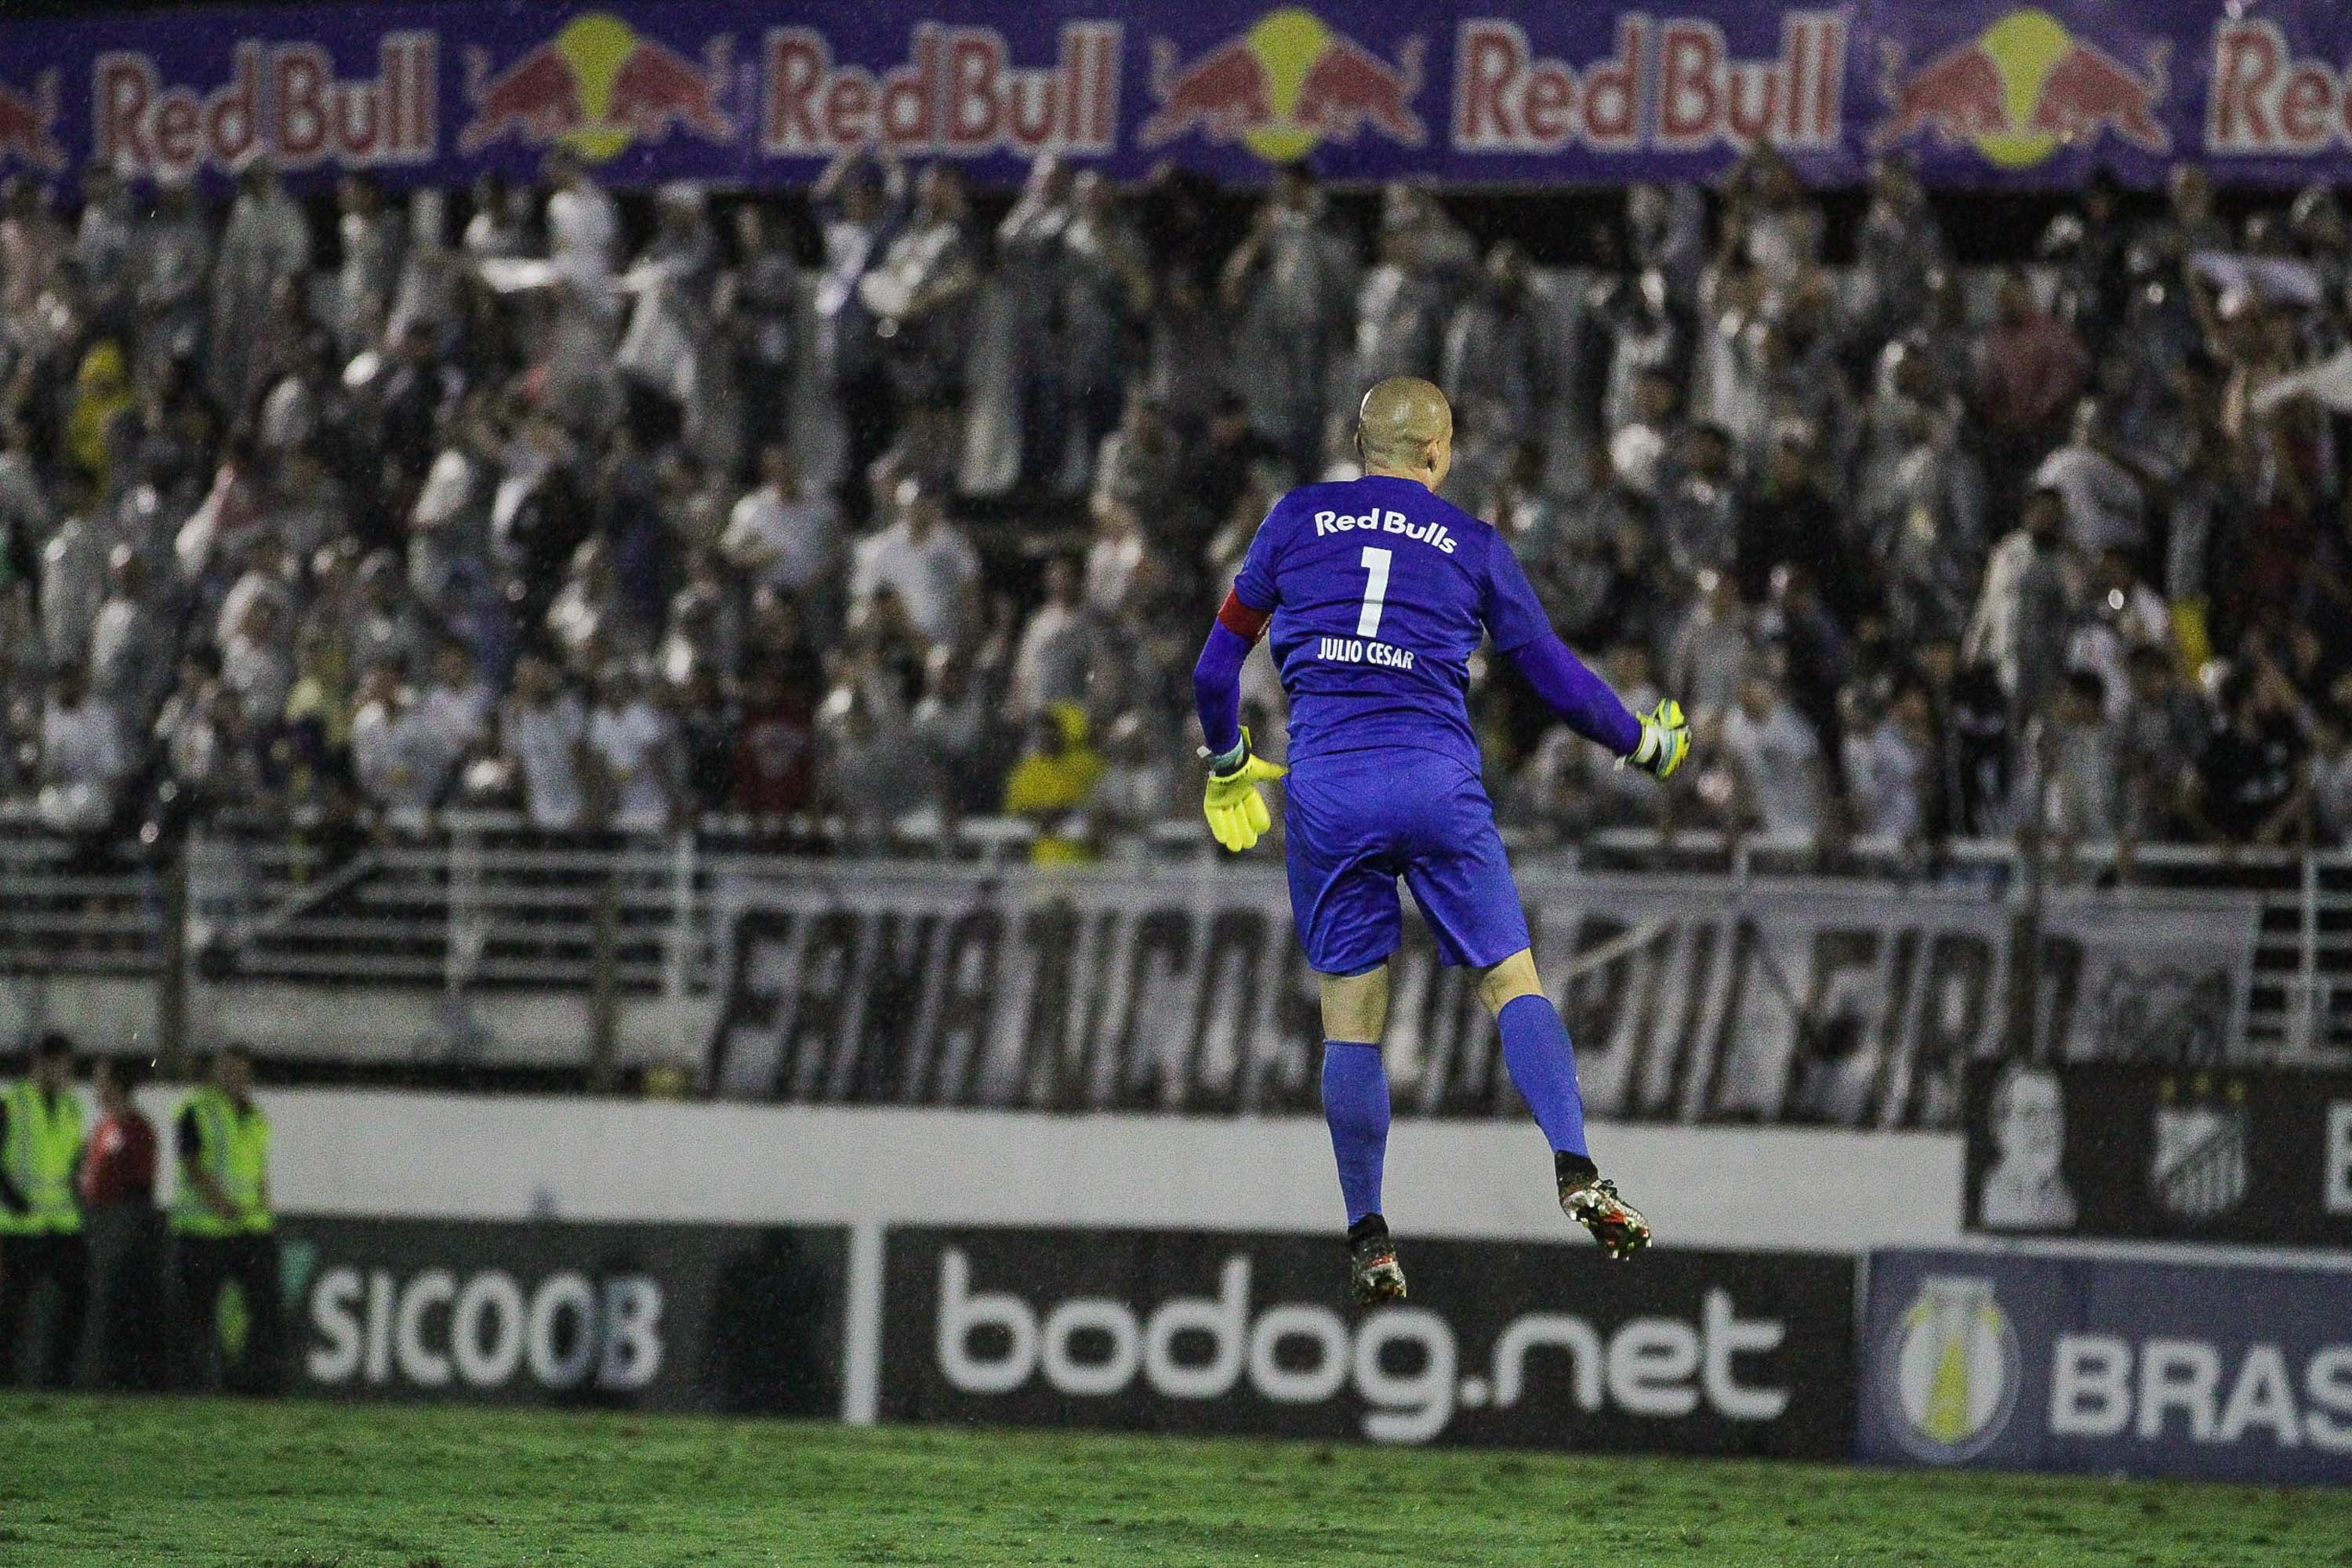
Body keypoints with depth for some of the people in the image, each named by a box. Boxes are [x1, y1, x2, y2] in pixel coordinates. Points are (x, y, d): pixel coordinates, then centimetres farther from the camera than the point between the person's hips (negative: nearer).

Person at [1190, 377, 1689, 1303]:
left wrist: (1226, 765, 31)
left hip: (1324, 785, 1)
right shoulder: (1473, 546, 10)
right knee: (1512, 980, 1)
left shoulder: (1297, 520, 12)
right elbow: (1557, 679, 13)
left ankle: (1367, 1237, 7)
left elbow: (1218, 665, 14)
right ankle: (1576, 1171, -19)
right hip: (1437, 783, -1)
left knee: (1350, 1013, 6)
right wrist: (1646, 744, 29)